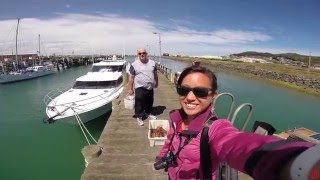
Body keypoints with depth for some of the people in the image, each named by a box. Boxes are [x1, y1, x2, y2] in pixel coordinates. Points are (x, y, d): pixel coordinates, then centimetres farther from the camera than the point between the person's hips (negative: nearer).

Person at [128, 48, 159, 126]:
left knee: (149, 102, 17)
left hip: (150, 88, 4)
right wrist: (130, 89, -8)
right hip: (140, 88, -4)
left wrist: (156, 83, 20)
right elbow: (131, 77, -7)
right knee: (139, 103, 1)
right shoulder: (134, 64, -9)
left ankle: (149, 114, 37)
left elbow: (155, 74, 14)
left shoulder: (152, 63, 2)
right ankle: (139, 117, 17)